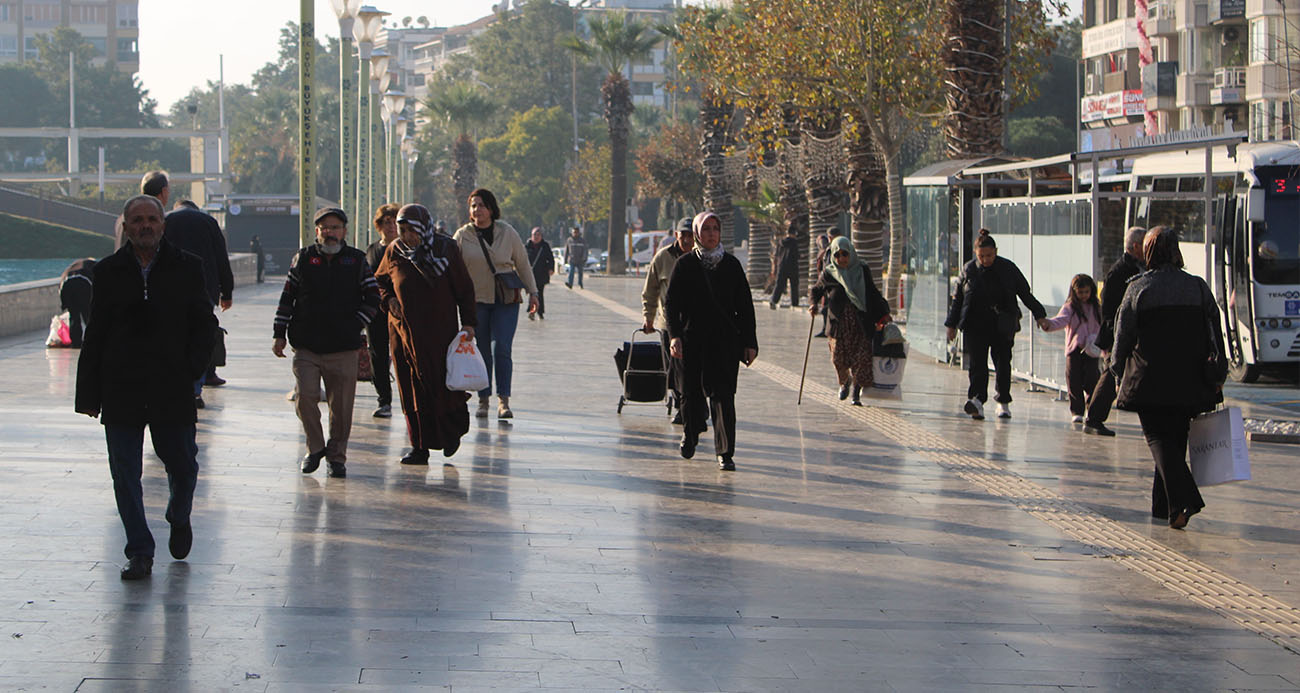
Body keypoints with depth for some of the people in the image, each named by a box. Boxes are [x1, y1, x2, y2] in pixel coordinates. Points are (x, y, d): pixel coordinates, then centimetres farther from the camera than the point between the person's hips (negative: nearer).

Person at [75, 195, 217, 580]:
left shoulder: (187, 268, 4)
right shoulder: (109, 271, 5)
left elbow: (204, 324, 7)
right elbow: (95, 335, 6)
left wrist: (194, 371, -7)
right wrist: (89, 393, 2)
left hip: (173, 387, -1)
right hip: (121, 389, 1)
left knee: (183, 465, 6)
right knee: (125, 473, 0)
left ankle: (179, 520, 37)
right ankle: (140, 553, 9)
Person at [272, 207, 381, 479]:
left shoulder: (357, 261, 9)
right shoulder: (303, 259, 10)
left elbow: (373, 299, 12)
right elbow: (287, 298, 13)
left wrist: (355, 326, 0)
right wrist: (279, 335, 8)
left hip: (343, 349, 0)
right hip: (306, 347, 0)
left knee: (341, 405, 0)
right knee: (305, 396, -12)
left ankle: (336, 456, 14)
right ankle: (315, 447, 9)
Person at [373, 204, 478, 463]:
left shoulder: (446, 249, -4)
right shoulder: (394, 252, 4)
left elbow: (464, 287, 2)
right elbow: (379, 281, 20)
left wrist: (468, 323, -3)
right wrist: (389, 299, 0)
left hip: (439, 331, -3)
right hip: (403, 330, 3)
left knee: (440, 383, -8)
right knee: (411, 390, 1)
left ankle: (452, 431, 18)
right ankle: (420, 447, 6)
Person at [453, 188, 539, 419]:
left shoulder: (507, 233, 1)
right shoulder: (462, 236, 0)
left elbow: (522, 264, 9)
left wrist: (532, 292, 7)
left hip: (506, 300, -1)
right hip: (476, 300, 1)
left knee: (501, 348, -12)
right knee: (482, 351, 2)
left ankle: (503, 400, -12)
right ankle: (483, 400, 12)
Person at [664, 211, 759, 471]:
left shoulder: (731, 264, 6)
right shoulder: (685, 264, 2)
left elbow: (745, 306, 9)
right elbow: (671, 303, -1)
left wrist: (749, 342, 4)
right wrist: (674, 336, -15)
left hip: (725, 340, 0)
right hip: (693, 340, 0)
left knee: (722, 395, -9)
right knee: (692, 394, 6)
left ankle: (725, 453, -6)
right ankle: (691, 432, 37)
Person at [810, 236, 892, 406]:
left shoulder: (862, 270, 5)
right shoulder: (828, 273, 4)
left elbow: (873, 294, 13)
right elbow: (815, 290, 17)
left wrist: (883, 314, 5)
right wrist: (814, 304, -4)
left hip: (861, 323, 0)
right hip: (839, 322, 0)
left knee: (861, 357, -7)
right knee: (838, 357, -5)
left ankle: (856, 393, 4)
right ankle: (844, 382, 27)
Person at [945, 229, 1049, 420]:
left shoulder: (1008, 269, 2)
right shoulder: (968, 270, 4)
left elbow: (1025, 294, 8)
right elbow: (957, 299, 11)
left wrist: (1039, 315, 4)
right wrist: (952, 325, 11)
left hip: (1002, 326, 0)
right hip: (975, 325, 0)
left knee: (1002, 363, 2)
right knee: (977, 363, -12)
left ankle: (1003, 402, 13)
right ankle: (977, 400, -23)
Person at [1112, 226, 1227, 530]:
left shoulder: (1137, 289, -5)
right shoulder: (1198, 288, 1)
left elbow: (1122, 337, -1)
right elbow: (1214, 336, 4)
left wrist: (1120, 374, 11)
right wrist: (1217, 376, 10)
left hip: (1149, 381, -3)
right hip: (1189, 383, 3)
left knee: (1159, 439, 0)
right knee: (1176, 439, 15)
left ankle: (1181, 499, -20)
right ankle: (1163, 504, 21)